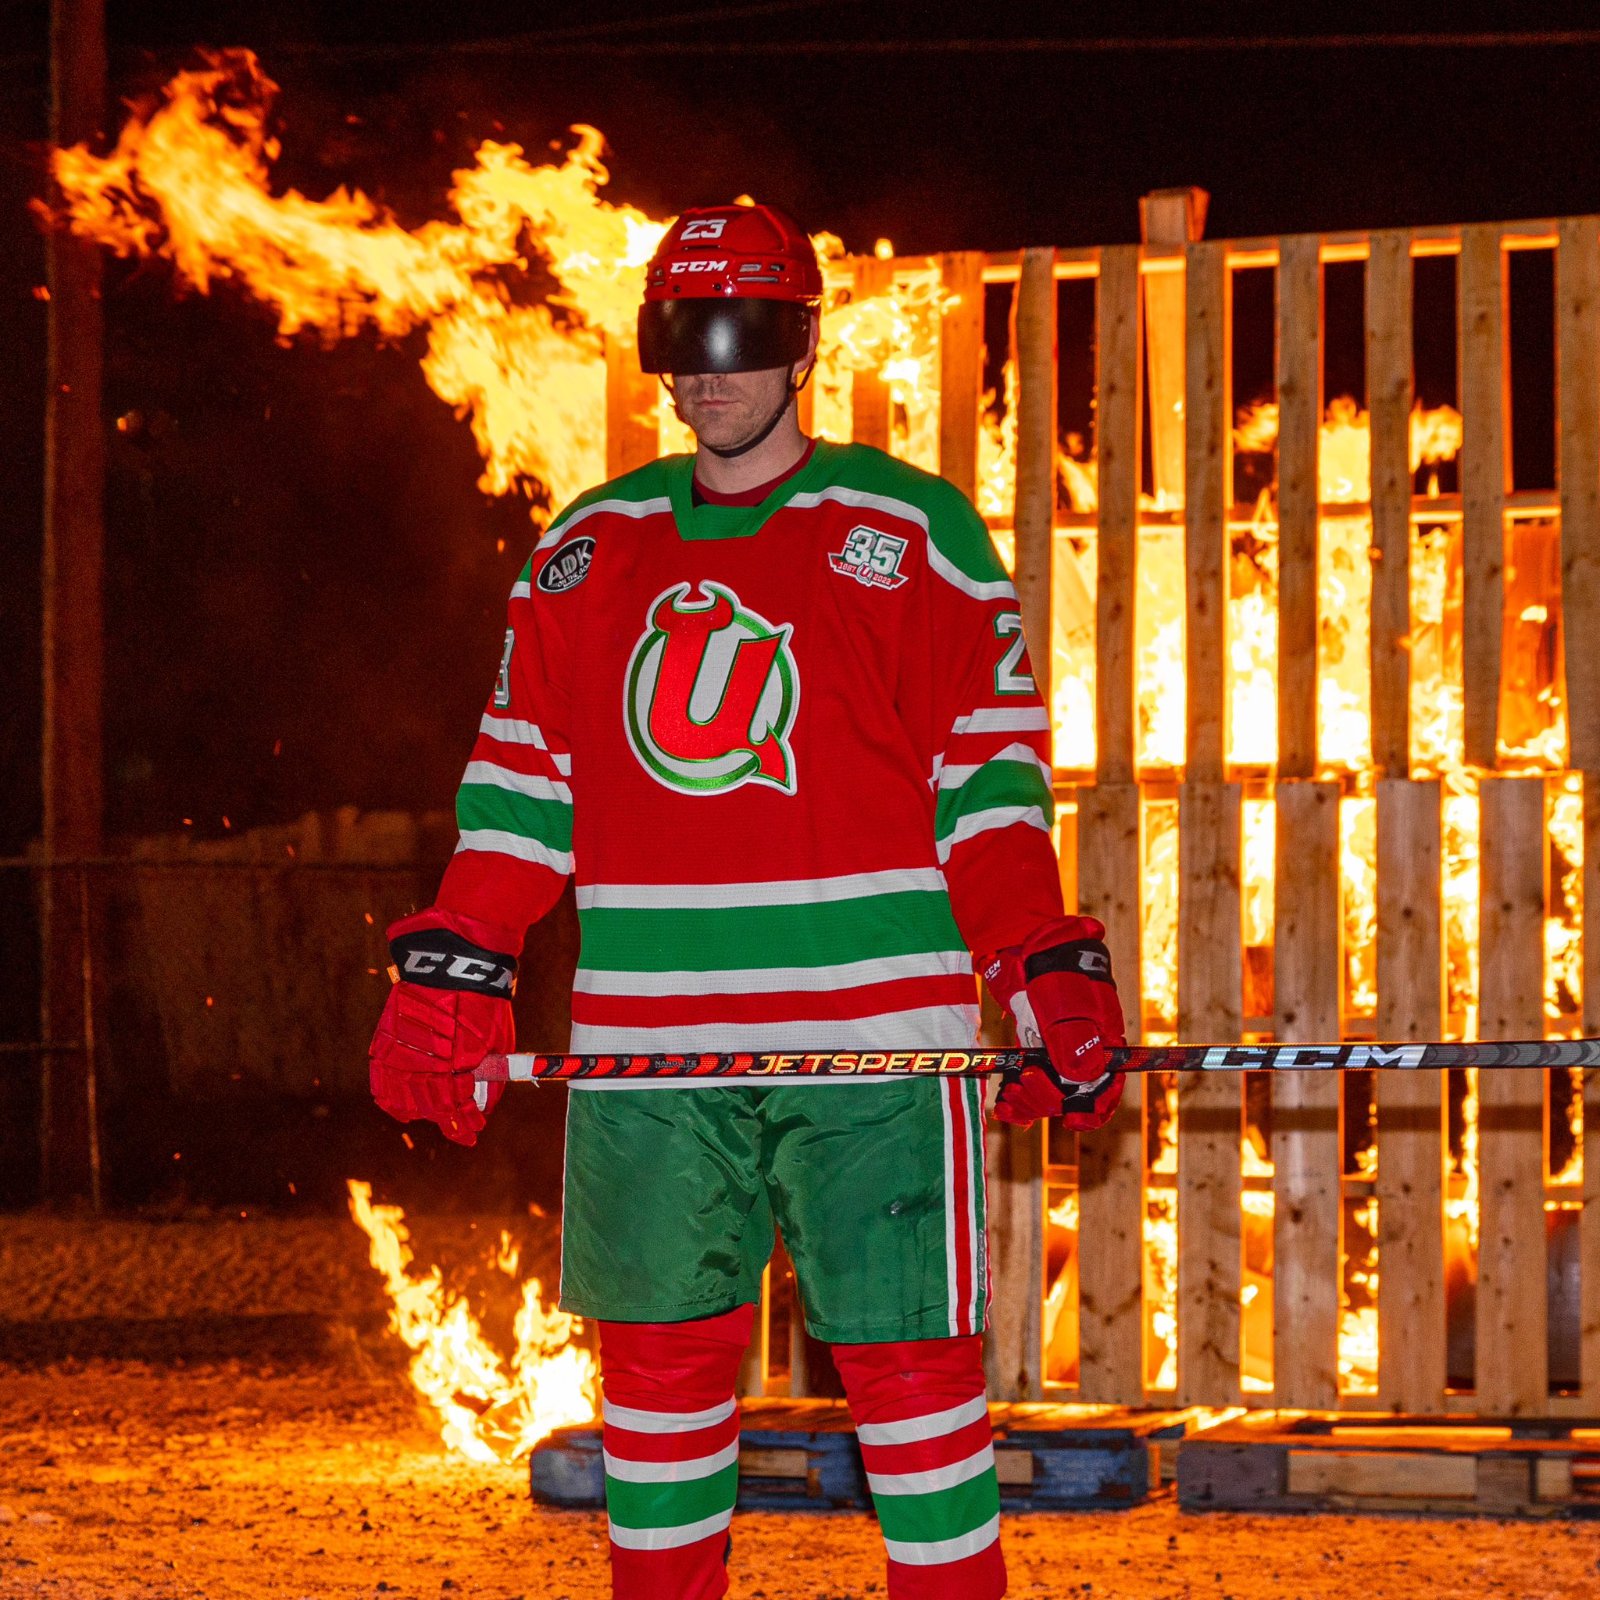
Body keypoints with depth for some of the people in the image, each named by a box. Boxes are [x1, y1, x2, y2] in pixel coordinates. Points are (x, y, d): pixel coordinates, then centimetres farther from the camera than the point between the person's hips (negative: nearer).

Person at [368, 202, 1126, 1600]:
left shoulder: (914, 532, 3)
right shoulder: (588, 548, 14)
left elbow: (989, 776, 2)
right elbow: (523, 783, 16)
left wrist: (1053, 976, -8)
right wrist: (451, 975, 6)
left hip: (872, 1035, -3)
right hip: (645, 1045, 4)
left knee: (910, 1364, -3)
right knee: (658, 1362, 7)